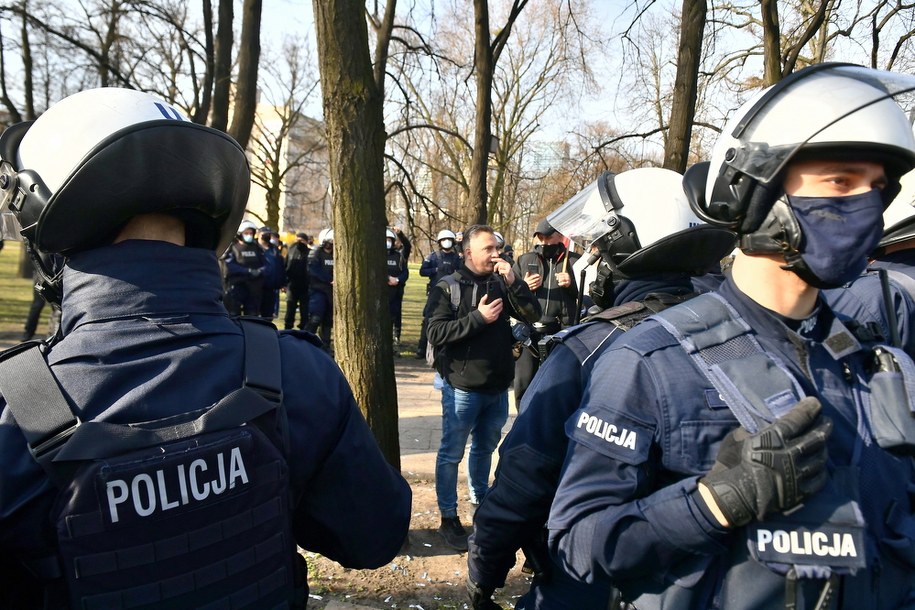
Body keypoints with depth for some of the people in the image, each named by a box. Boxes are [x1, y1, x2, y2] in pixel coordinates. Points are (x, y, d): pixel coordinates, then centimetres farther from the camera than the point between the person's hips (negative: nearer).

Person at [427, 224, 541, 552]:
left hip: (498, 387, 5)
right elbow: (436, 333, -17)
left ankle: (481, 505, 38)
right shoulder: (447, 288, -9)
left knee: (485, 448, 21)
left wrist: (513, 281, -15)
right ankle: (449, 518, 17)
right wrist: (478, 317, -22)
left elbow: (533, 314, -3)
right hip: (462, 387, -5)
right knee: (451, 454, 5)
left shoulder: (500, 284, 4)